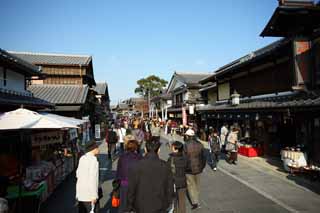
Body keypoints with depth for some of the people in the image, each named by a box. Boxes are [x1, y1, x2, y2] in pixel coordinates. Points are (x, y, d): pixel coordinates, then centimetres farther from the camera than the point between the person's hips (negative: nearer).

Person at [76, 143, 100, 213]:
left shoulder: (82, 158, 5)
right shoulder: (93, 159, -18)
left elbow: (78, 174, 14)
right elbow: (92, 178, -20)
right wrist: (94, 195, -16)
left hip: (80, 192, 8)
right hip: (89, 194, -8)